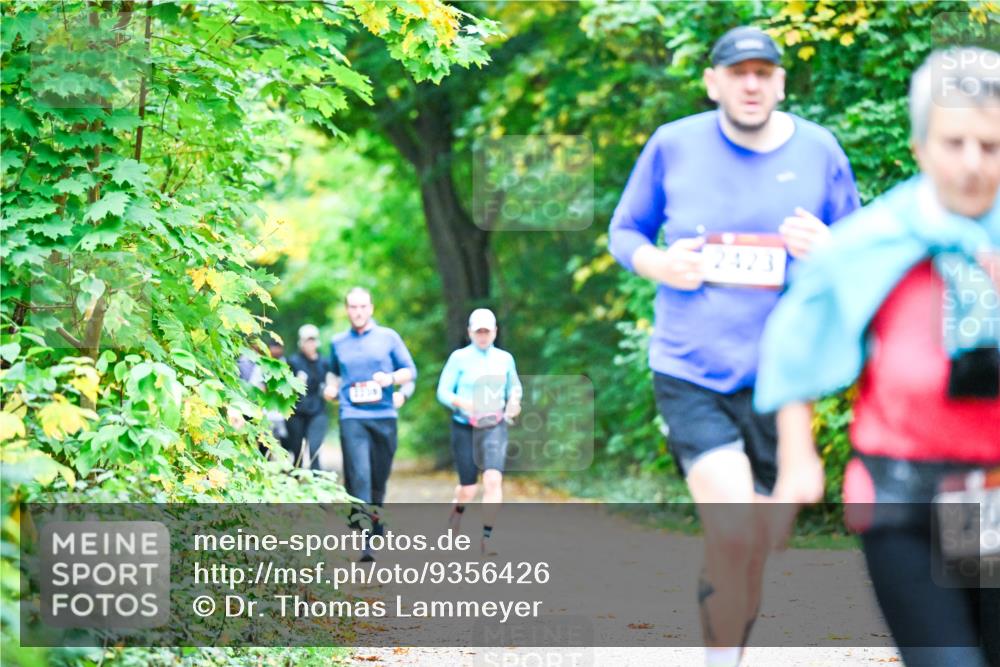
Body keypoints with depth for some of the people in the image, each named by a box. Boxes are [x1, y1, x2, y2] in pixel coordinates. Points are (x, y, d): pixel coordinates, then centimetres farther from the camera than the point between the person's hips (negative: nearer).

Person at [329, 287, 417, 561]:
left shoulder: (388, 337, 8)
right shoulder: (338, 343, 13)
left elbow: (410, 371, 8)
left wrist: (391, 378, -11)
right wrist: (333, 388, 9)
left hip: (384, 416, 1)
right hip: (352, 417, -1)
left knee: (380, 475, 8)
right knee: (358, 477, -14)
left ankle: (374, 515, 36)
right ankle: (364, 542, -19)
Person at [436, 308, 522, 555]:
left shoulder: (505, 358, 7)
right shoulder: (459, 358, -2)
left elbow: (514, 387, 21)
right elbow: (443, 391, -4)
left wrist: (513, 402, -1)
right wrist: (462, 402, -24)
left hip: (494, 427, 1)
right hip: (464, 428, -1)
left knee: (493, 479, -20)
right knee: (468, 490, 3)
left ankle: (487, 537, -15)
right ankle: (457, 509, 38)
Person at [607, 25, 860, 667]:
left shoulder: (819, 152, 3)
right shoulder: (673, 145, 1)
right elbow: (624, 231, 13)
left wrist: (829, 253, -13)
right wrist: (660, 265, -9)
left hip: (777, 375, 2)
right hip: (688, 373, -2)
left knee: (754, 550, 10)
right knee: (733, 532, -20)